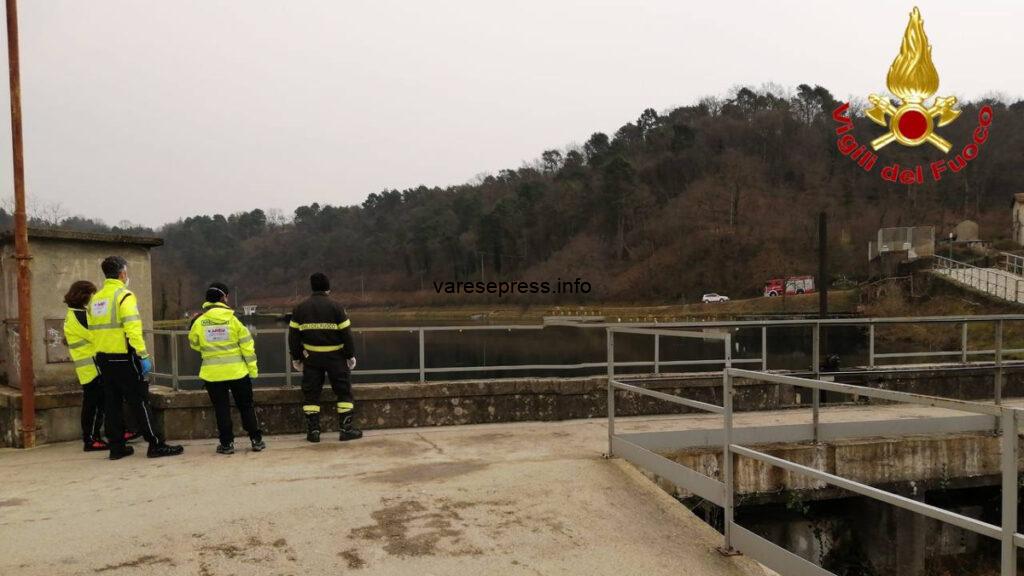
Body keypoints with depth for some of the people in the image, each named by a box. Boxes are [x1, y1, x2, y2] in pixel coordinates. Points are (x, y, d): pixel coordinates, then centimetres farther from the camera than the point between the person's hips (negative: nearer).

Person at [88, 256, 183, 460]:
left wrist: (100, 353, 16)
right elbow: (133, 329, -19)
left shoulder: (95, 299, 13)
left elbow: (92, 330, 12)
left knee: (112, 403, 12)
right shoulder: (124, 296, -10)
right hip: (123, 358, -7)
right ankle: (156, 445, -1)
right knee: (139, 401, -3)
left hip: (102, 357, 7)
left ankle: (117, 447, 16)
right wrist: (144, 356, -18)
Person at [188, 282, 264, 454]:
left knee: (221, 408, 9)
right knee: (246, 406, 11)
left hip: (212, 373, 1)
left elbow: (194, 344, 11)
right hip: (237, 371, 0)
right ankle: (256, 440, 12)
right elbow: (246, 344, -4)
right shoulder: (232, 318, -7)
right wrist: (252, 368, 2)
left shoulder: (198, 321, -4)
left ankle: (227, 443, 10)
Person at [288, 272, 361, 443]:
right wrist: (350, 355, 3)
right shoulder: (335, 307, -7)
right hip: (335, 356, -2)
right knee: (343, 390, 6)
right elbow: (346, 333, -6)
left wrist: (296, 357, 13)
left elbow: (293, 335, 5)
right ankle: (346, 428, 4)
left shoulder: (300, 308, 3)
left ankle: (313, 430, 8)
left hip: (311, 357, 2)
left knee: (311, 393, 9)